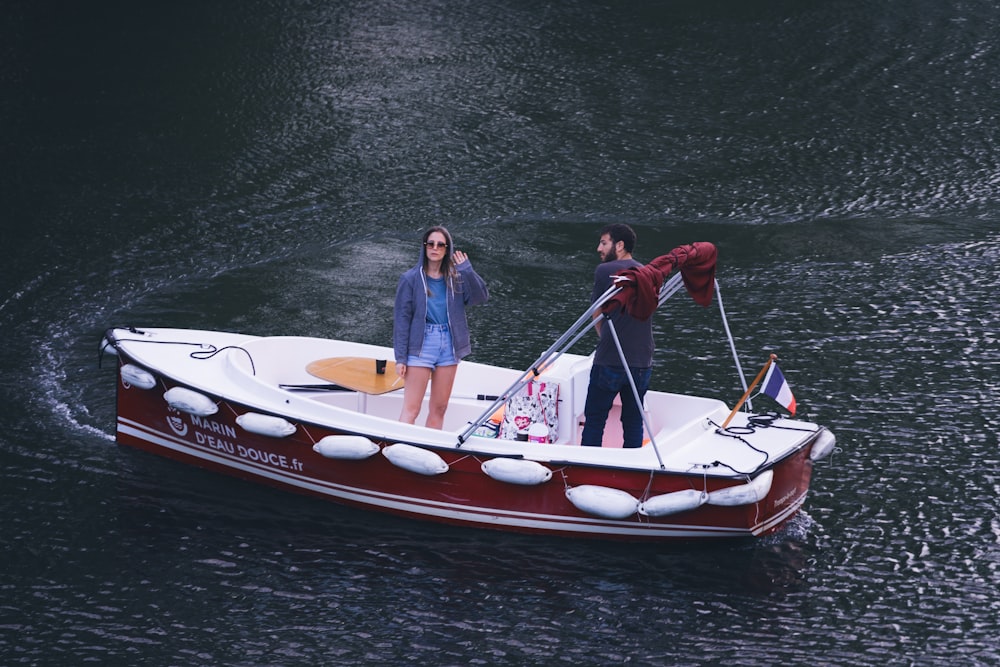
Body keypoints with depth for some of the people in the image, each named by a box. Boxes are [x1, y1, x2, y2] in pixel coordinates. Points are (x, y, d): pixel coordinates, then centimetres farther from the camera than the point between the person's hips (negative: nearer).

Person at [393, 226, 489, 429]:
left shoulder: (456, 279, 8)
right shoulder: (411, 279, -2)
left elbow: (481, 297, -5)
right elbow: (401, 319, -3)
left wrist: (467, 270, -12)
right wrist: (400, 358, -8)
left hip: (449, 346, 4)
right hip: (421, 345, -4)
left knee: (439, 409, 9)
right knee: (411, 410, -9)